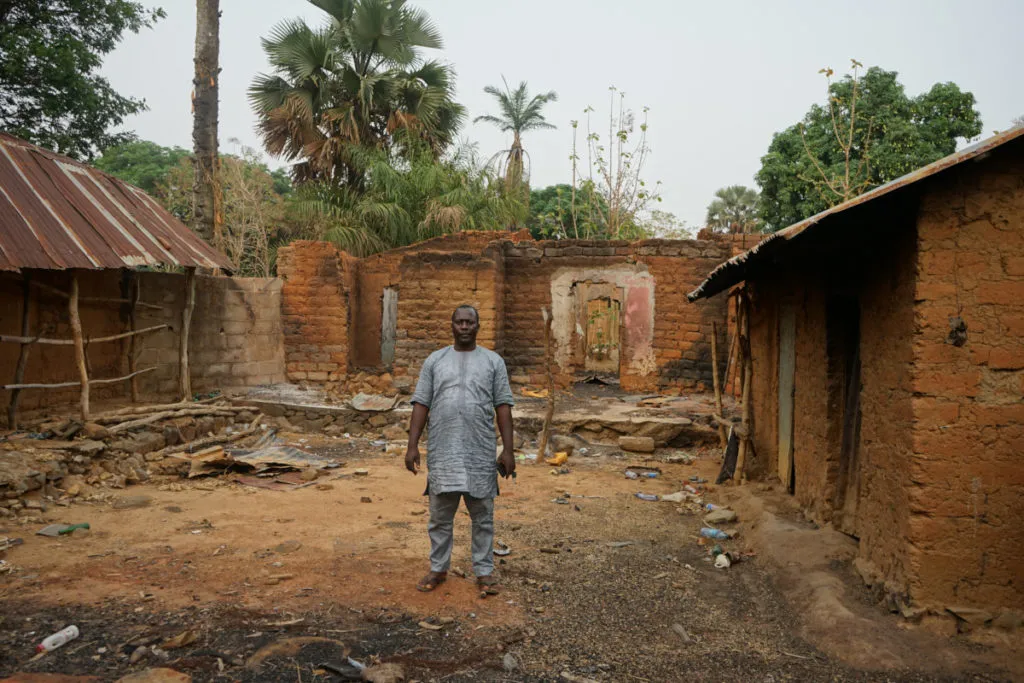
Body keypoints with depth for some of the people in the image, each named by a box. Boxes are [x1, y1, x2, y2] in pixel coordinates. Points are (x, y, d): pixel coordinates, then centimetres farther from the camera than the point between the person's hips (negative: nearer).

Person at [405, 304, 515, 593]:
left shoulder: (493, 361, 5)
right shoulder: (435, 360, 7)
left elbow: (503, 407, 1)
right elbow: (421, 404, 5)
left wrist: (508, 449, -4)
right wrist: (412, 445, -2)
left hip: (481, 453, -1)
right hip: (442, 452, 1)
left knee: (483, 516, 8)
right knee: (440, 516, 10)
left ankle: (484, 571, 21)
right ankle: (438, 569, 25)